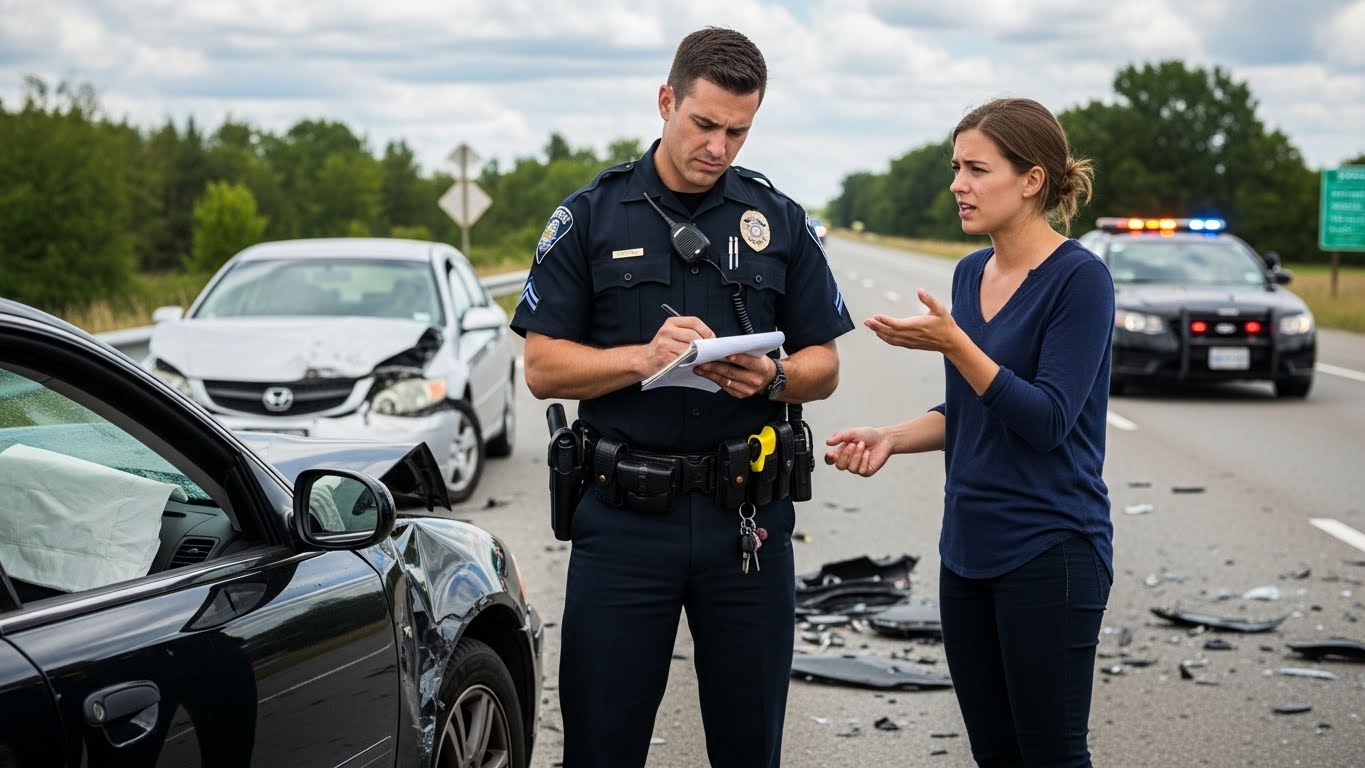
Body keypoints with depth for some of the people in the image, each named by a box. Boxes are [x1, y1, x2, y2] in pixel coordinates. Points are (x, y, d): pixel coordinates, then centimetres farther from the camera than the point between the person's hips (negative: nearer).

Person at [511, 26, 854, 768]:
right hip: (624, 515, -1)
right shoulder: (589, 217, 2)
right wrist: (644, 357, -17)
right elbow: (543, 367, -2)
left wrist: (773, 378, -12)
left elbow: (823, 366, 9)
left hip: (747, 517, 2)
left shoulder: (781, 221, 7)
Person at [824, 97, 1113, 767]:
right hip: (969, 546, 8)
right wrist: (890, 437, 1)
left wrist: (952, 343, -24)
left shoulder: (1079, 277, -13)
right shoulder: (970, 273, 10)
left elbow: (1047, 420, -19)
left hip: (1048, 552, -8)